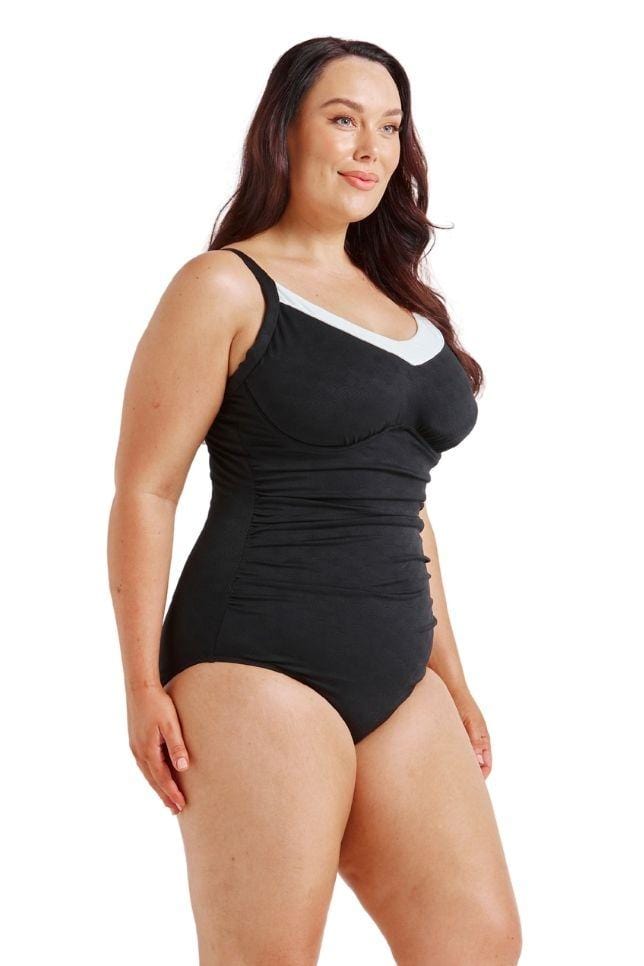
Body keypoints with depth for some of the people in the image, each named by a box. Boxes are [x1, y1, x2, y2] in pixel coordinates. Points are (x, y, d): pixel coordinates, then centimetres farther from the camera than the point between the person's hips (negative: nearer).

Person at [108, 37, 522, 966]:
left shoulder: (402, 303, 19)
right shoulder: (225, 287, -2)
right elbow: (144, 490, -6)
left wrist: (450, 673, 22)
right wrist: (144, 688, -13)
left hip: (398, 682, 7)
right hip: (260, 673, -7)